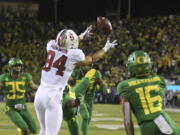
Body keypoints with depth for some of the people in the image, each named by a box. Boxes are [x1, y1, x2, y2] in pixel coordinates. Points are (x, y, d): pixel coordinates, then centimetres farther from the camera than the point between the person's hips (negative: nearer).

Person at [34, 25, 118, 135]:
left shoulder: (51, 46, 4)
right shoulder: (74, 55, -7)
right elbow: (92, 59, 14)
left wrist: (82, 36, 41)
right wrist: (106, 48, 31)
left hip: (40, 93, 6)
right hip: (53, 96, -6)